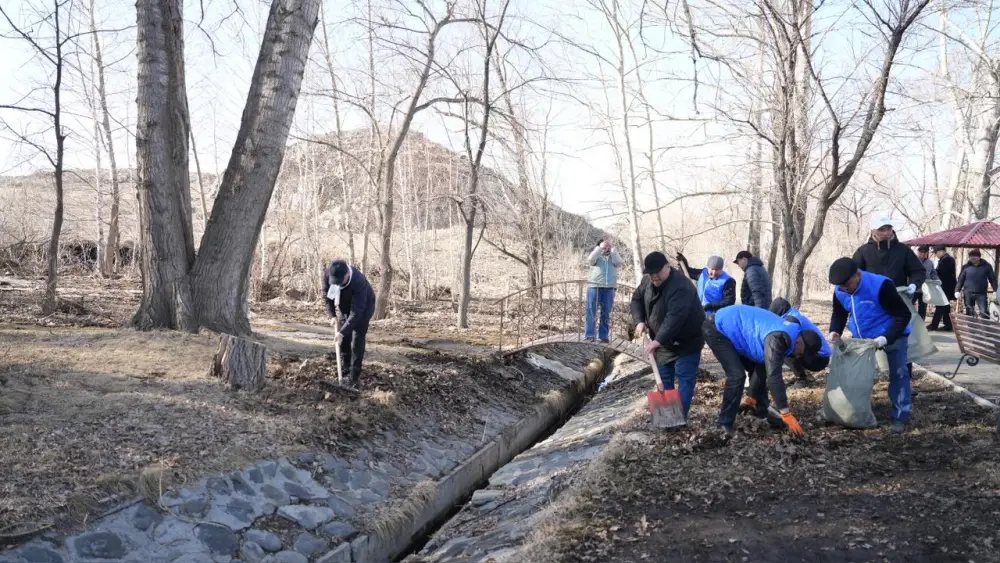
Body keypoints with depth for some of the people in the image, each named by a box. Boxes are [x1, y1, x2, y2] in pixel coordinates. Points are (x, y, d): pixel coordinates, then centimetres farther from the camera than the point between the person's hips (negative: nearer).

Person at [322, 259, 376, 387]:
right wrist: (332, 315, -13)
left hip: (364, 306, -5)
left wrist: (342, 332, -39)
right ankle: (346, 365, 29)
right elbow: (326, 295, -8)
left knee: (357, 340, -9)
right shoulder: (327, 273, -28)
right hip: (344, 305, 5)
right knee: (343, 337, 9)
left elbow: (356, 312, -39)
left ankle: (355, 376, -3)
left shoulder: (359, 281, -43)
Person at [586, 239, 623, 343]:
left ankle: (604, 336, 6)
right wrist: (600, 248, -7)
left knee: (606, 314, 3)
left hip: (609, 289, 2)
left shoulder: (613, 256, 18)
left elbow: (618, 262, -3)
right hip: (594, 287, -2)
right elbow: (590, 259, -10)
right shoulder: (596, 255, 13)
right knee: (591, 312, -5)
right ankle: (589, 335, -4)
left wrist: (612, 249, -1)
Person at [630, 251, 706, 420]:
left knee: (685, 379, -10)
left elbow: (675, 317, -40)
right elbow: (637, 299, 10)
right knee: (663, 378, 12)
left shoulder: (680, 287, -32)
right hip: (664, 340, 8)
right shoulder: (647, 281, -5)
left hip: (686, 341, -8)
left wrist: (657, 340, -44)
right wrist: (639, 321, -8)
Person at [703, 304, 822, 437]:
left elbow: (773, 372, 12)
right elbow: (773, 376, -34)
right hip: (718, 330, -10)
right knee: (737, 375, -19)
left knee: (760, 369, 12)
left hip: (732, 327, 10)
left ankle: (761, 411, 25)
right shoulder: (778, 339, -30)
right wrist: (787, 414, -32)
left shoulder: (791, 333, 3)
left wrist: (754, 399, 18)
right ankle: (725, 424, -7)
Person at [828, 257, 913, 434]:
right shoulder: (840, 292, -12)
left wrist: (886, 338, -36)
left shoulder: (880, 286, -32)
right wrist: (835, 331, -16)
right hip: (862, 337, 6)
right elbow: (839, 314, 7)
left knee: (898, 373, -8)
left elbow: (903, 314, -26)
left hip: (891, 335, -6)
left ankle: (900, 416, -2)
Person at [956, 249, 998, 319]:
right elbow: (960, 280, 5)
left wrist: (995, 290, -4)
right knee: (969, 313, 8)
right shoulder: (966, 267, 4)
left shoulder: (986, 266, 3)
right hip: (968, 293, 1)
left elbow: (992, 279, 5)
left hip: (981, 294, -1)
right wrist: (957, 290, -6)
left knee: (984, 313, -8)